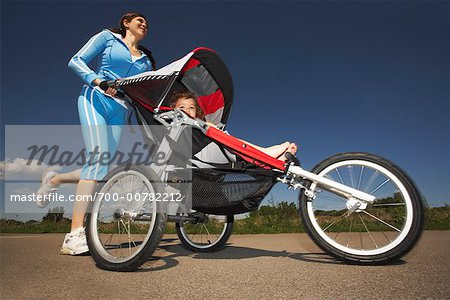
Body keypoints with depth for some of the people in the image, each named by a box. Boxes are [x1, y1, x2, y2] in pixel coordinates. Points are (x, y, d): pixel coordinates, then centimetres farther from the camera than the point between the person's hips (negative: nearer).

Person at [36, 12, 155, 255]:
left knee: (102, 168, -10)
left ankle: (54, 179, 19)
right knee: (98, 157, -24)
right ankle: (75, 236, -24)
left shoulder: (146, 60, 24)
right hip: (97, 99, -5)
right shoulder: (108, 37, 12)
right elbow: (76, 61, 3)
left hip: (120, 112, 5)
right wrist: (97, 81, -14)